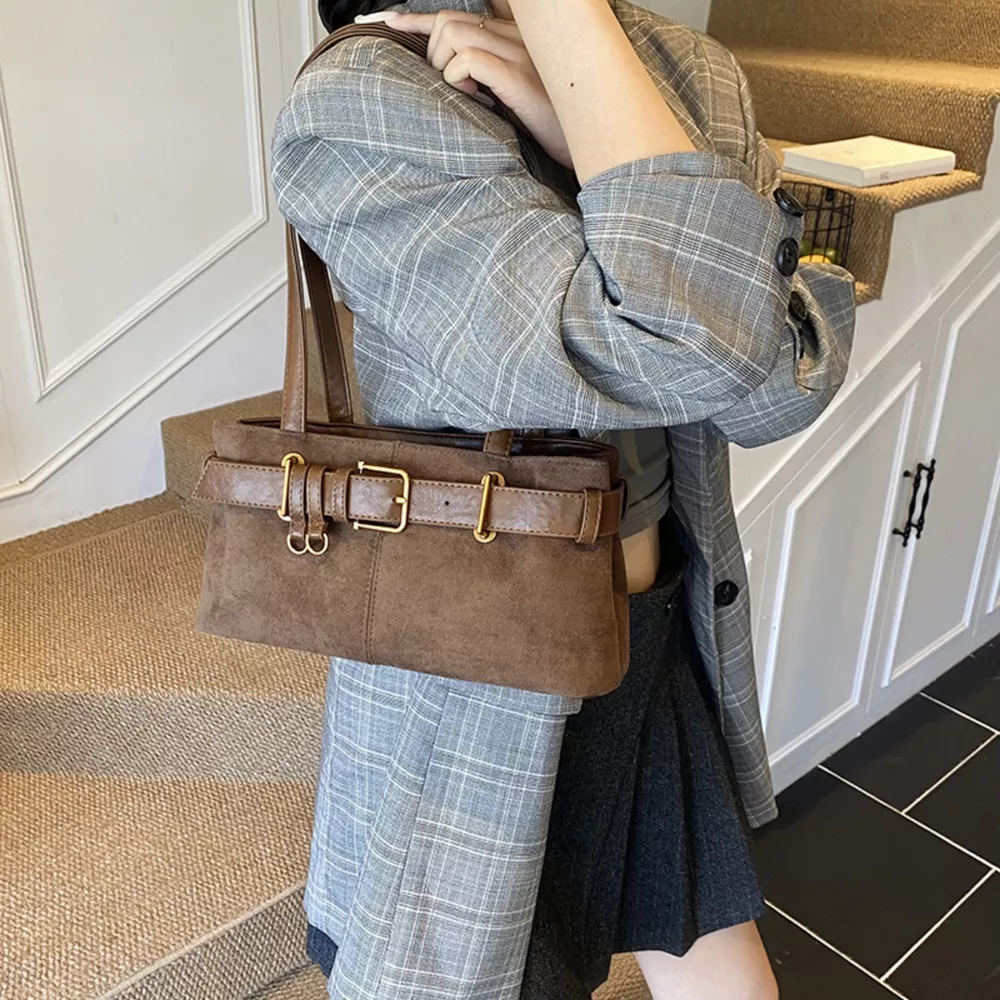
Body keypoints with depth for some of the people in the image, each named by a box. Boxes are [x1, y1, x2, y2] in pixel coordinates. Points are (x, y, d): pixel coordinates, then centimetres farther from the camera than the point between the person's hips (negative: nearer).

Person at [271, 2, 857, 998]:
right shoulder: (357, 103, -20)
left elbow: (789, 381, -15)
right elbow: (689, 353, -33)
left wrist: (572, 124, -23)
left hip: (668, 648, 6)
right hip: (473, 689, -5)